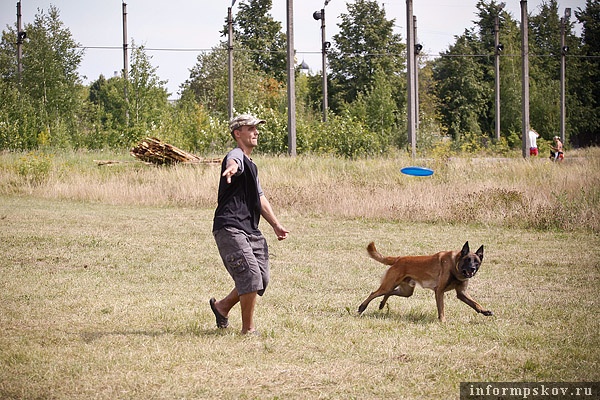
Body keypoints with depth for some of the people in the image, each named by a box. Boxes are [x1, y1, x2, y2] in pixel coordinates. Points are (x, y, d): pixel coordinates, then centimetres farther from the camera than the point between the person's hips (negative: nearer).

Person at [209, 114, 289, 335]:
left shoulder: (251, 165, 24)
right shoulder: (236, 155, -8)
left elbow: (260, 198, 32)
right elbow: (233, 162, -35)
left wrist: (276, 225, 27)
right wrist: (231, 168, -60)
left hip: (250, 230, 10)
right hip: (230, 228, -10)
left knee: (262, 279, 10)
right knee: (251, 276, -16)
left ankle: (222, 306, 27)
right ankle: (248, 329, -5)